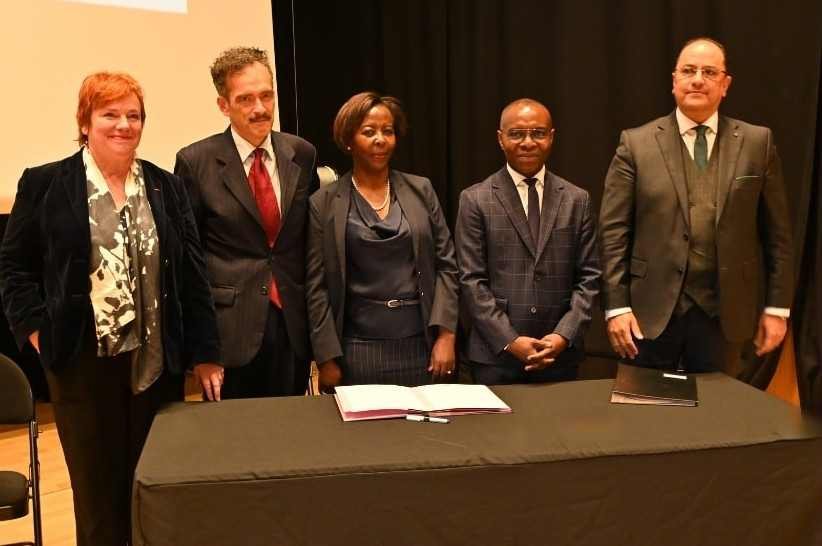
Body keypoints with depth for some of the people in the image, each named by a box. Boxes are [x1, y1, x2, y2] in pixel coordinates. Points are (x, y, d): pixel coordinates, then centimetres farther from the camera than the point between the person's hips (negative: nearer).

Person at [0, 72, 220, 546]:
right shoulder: (44, 185, -1)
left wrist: (205, 353, 1)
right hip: (83, 363, -2)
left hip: (157, 362, 2)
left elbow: (193, 274, 4)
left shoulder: (167, 187, 6)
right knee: (98, 488, 10)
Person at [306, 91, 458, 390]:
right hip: (358, 349, -1)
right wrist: (327, 358, -4)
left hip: (422, 343, 2)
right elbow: (317, 285, 0)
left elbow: (446, 264, 5)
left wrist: (445, 336, -4)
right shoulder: (324, 203, 0)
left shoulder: (421, 190, 6)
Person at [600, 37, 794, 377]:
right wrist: (616, 306, -8)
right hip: (653, 309, -1)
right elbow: (614, 231, -3)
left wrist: (777, 306, 3)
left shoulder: (757, 142, 4)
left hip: (723, 312, 1)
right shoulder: (636, 143, 0)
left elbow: (776, 231, 6)